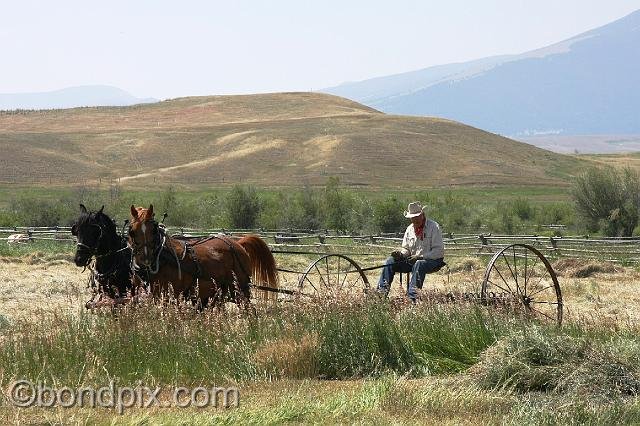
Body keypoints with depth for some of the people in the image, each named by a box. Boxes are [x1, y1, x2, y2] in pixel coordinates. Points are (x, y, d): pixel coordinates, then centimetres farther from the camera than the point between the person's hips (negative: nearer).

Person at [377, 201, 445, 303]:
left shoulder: (434, 227, -8)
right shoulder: (410, 229, 11)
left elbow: (439, 251, -14)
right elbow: (406, 249, 19)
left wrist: (420, 257, -23)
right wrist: (400, 253, -6)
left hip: (432, 260, -6)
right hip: (413, 260, 6)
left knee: (419, 264, -39)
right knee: (391, 261, -11)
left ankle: (412, 297, -47)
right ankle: (381, 292, -22)